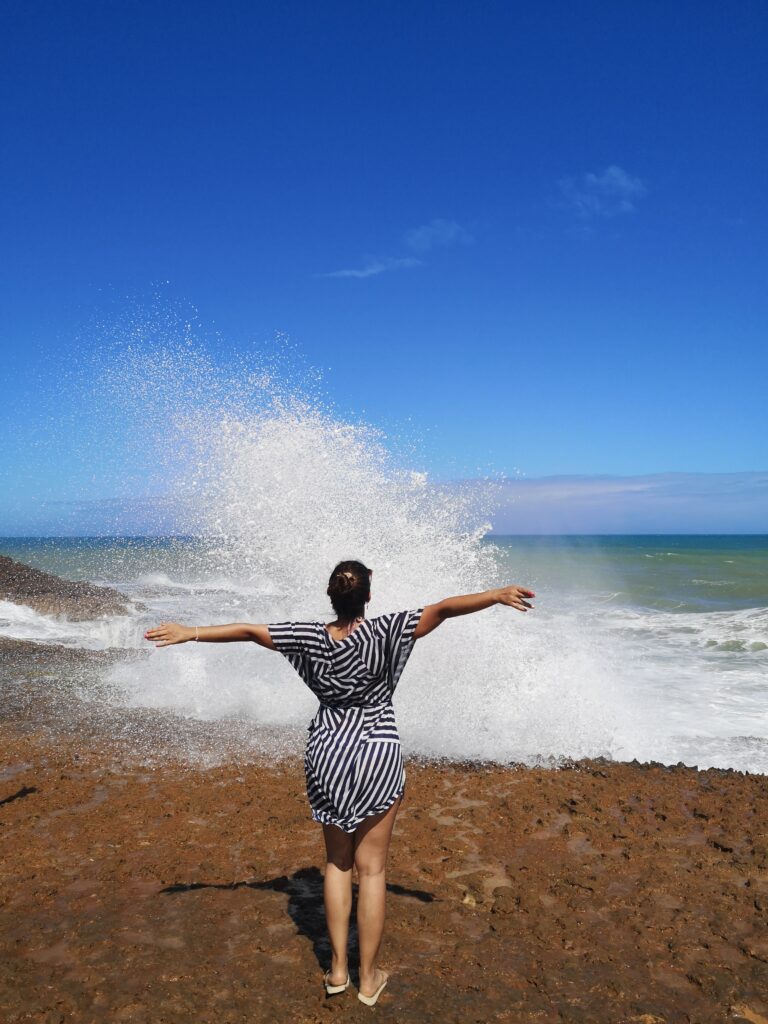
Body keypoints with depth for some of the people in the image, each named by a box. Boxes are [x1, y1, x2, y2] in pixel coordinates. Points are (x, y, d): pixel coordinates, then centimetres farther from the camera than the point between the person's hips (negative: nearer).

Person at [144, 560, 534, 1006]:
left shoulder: (312, 638, -8)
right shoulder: (383, 632, -17)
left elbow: (247, 630, -2)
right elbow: (443, 608, -22)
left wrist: (190, 632, 8)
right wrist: (497, 595, -20)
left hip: (328, 755, 3)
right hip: (377, 756, -3)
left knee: (337, 863, 19)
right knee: (372, 868, 8)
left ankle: (338, 970, 26)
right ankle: (369, 978, 21)